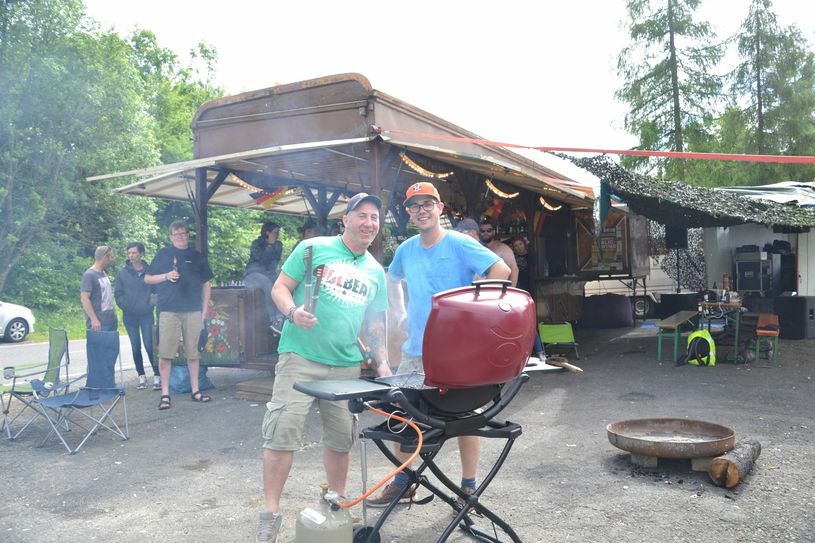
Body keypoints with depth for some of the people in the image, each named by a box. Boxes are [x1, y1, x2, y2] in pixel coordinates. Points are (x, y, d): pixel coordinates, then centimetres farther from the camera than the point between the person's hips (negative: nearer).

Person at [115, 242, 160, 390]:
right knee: (136, 347, 8)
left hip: (146, 314, -2)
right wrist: (125, 306, -6)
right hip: (129, 316, 2)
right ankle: (141, 376, 18)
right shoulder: (122, 273, 2)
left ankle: (157, 376, 2)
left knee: (149, 345, -7)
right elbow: (118, 294, 4)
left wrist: (151, 304, -5)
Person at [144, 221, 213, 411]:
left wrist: (204, 309, 7)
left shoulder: (196, 257, 12)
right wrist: (166, 276, -7)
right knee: (165, 354, -4)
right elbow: (147, 279, 11)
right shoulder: (163, 254, 8)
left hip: (193, 311, 2)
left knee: (193, 352, 8)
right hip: (169, 311, -2)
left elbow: (206, 284, 15)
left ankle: (195, 390, 17)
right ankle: (165, 394, 3)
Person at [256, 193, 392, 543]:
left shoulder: (376, 272, 14)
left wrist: (382, 361, 7)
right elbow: (280, 287, 0)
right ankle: (270, 513, 4)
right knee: (282, 431, -8)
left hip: (346, 365, 5)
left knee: (341, 436, 10)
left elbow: (375, 321, 19)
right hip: (300, 357, -4)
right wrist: (293, 312, -20)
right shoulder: (314, 248, 0)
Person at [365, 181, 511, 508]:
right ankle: (402, 482, 28)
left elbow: (501, 271, -19)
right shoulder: (406, 250, 8)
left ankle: (469, 487, 22)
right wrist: (400, 314, 16)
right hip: (416, 350, 6)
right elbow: (393, 280, 28)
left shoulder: (459, 244, -11)